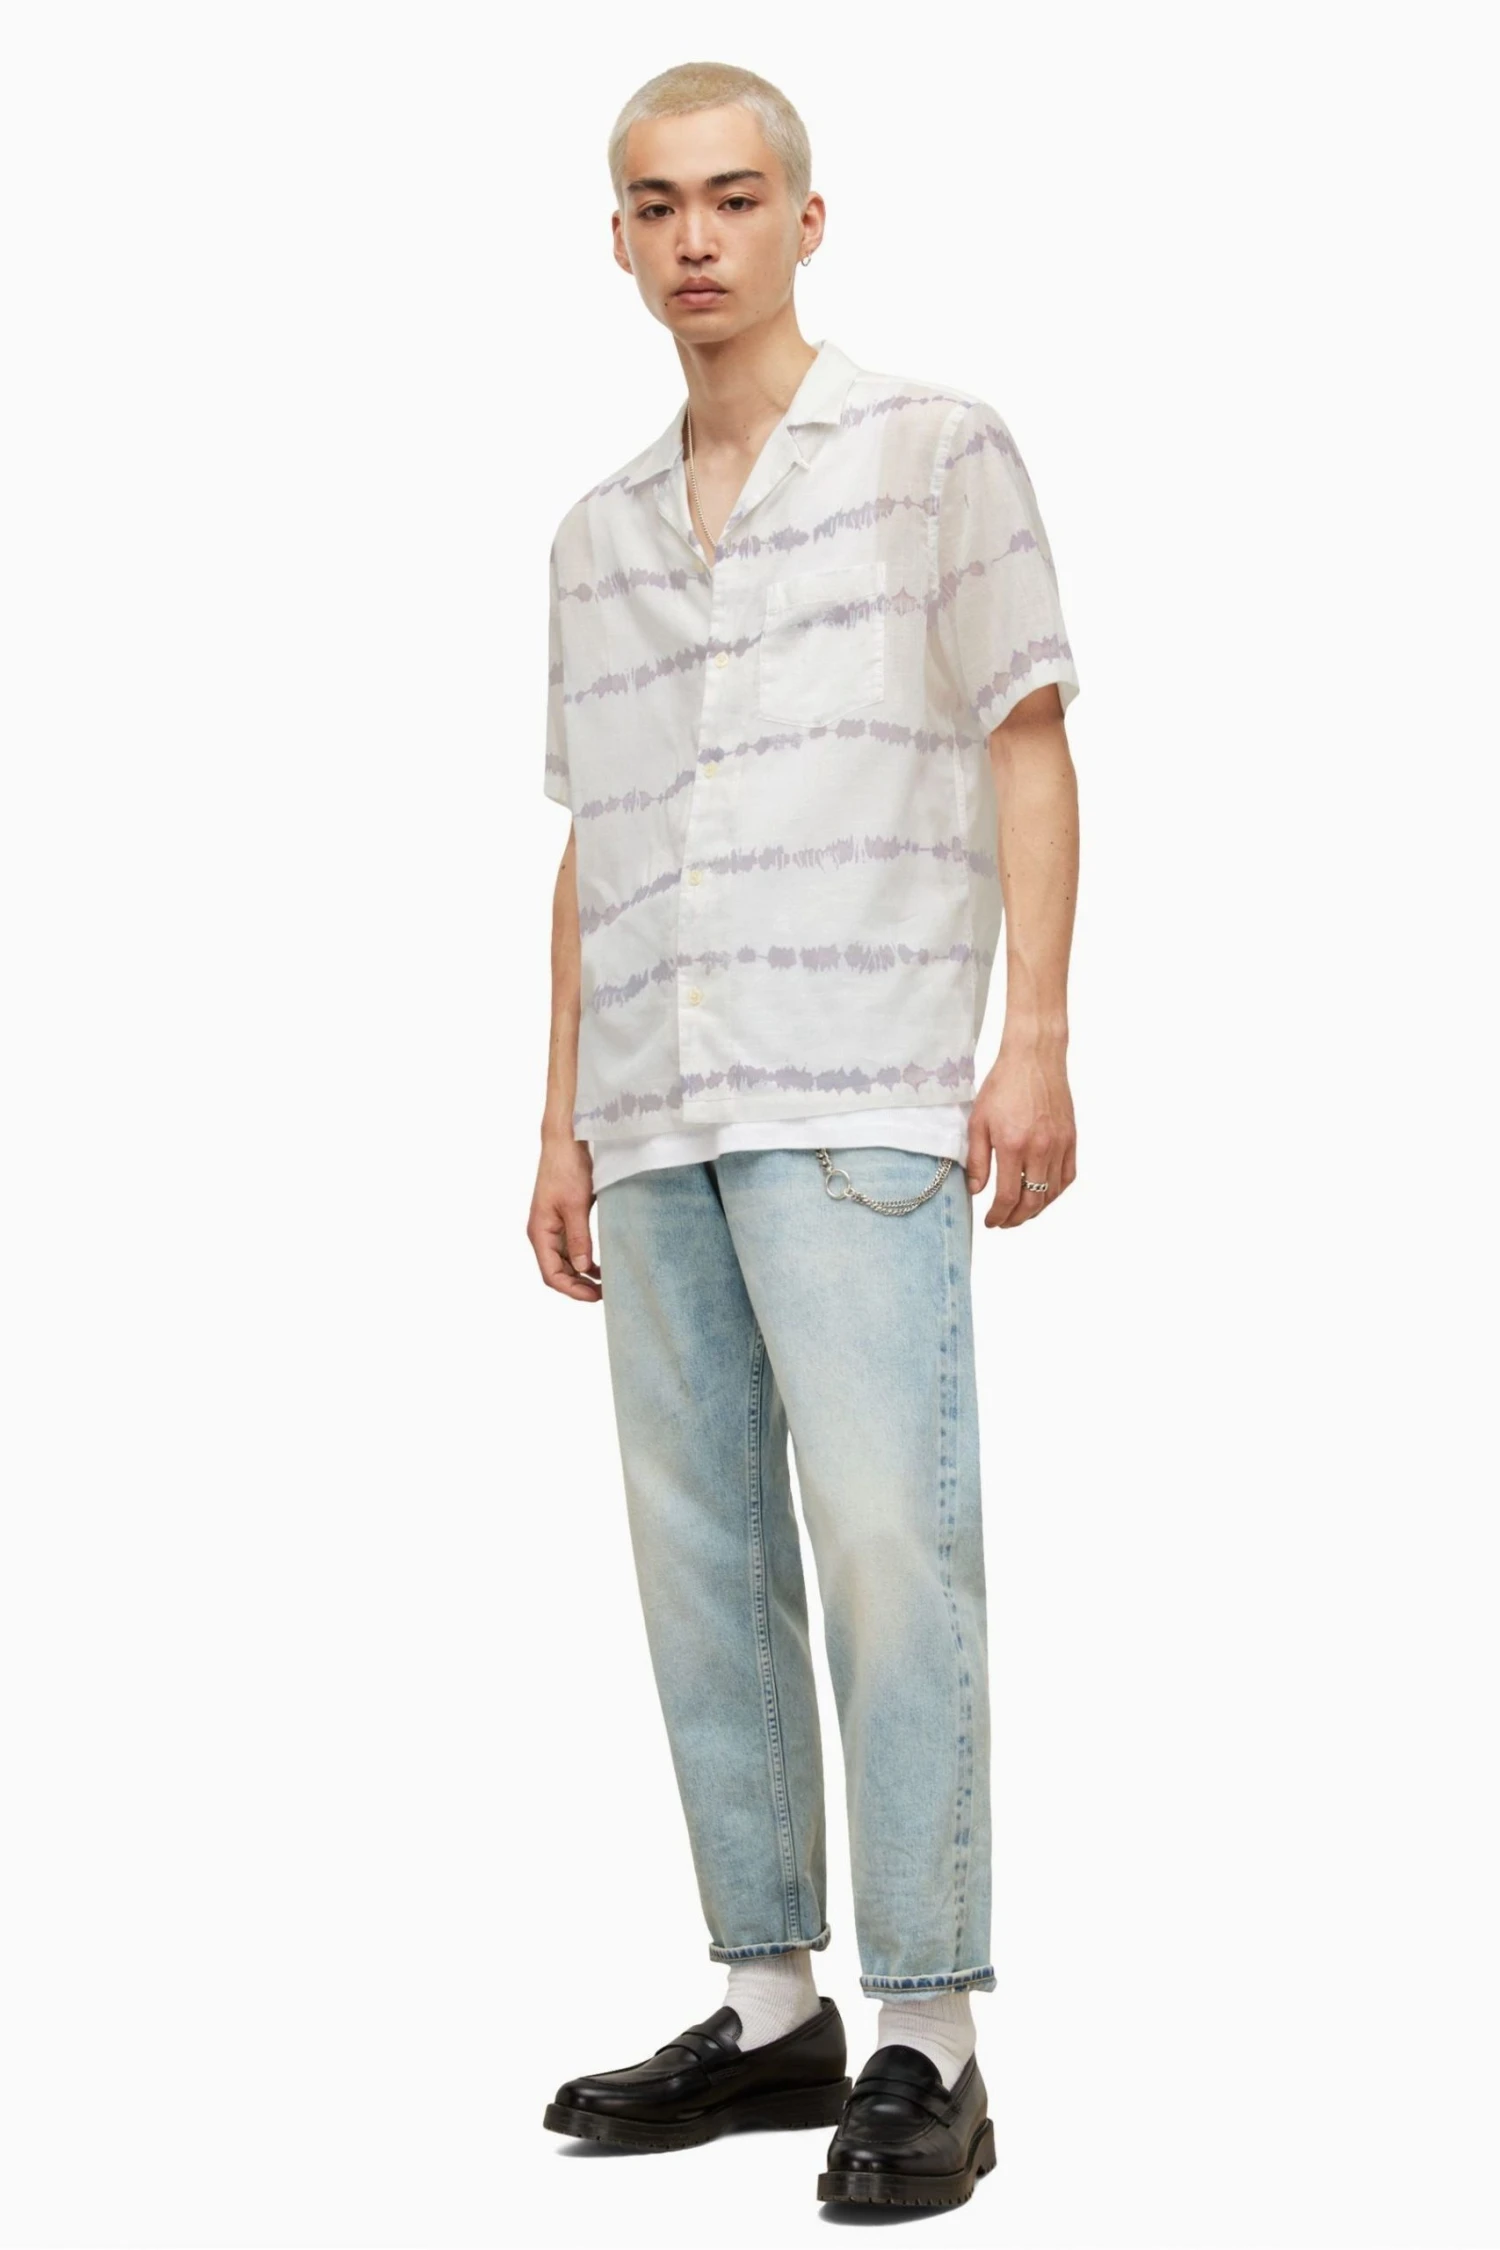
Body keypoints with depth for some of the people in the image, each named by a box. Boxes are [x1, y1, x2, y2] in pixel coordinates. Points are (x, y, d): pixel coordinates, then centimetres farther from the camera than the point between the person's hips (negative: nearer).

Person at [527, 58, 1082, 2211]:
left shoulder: (936, 448, 5)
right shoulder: (597, 534, 19)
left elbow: (1028, 743, 0)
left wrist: (1037, 1037, -10)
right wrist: (564, 1124, 16)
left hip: (858, 1100, -6)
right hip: (656, 1121, 6)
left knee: (888, 1534, -12)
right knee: (703, 1560, 5)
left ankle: (926, 2046, -8)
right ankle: (771, 2008, 13)